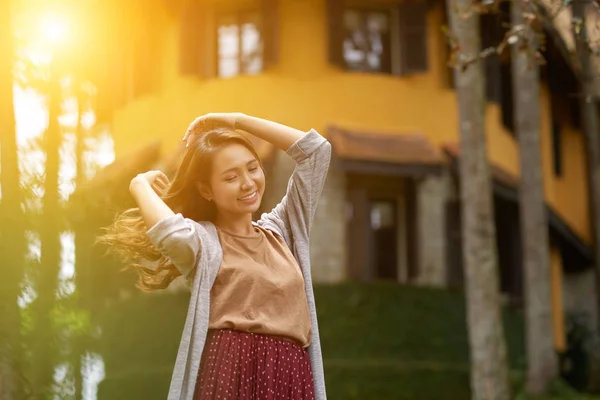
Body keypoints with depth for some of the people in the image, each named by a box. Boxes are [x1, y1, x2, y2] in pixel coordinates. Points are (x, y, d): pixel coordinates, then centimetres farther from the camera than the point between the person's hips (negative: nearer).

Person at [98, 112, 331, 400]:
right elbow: (174, 234, -23)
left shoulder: (281, 231, 18)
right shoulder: (203, 240, 3)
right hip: (231, 374, -4)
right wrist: (141, 185, -2)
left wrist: (234, 119, 13)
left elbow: (316, 149, 16)